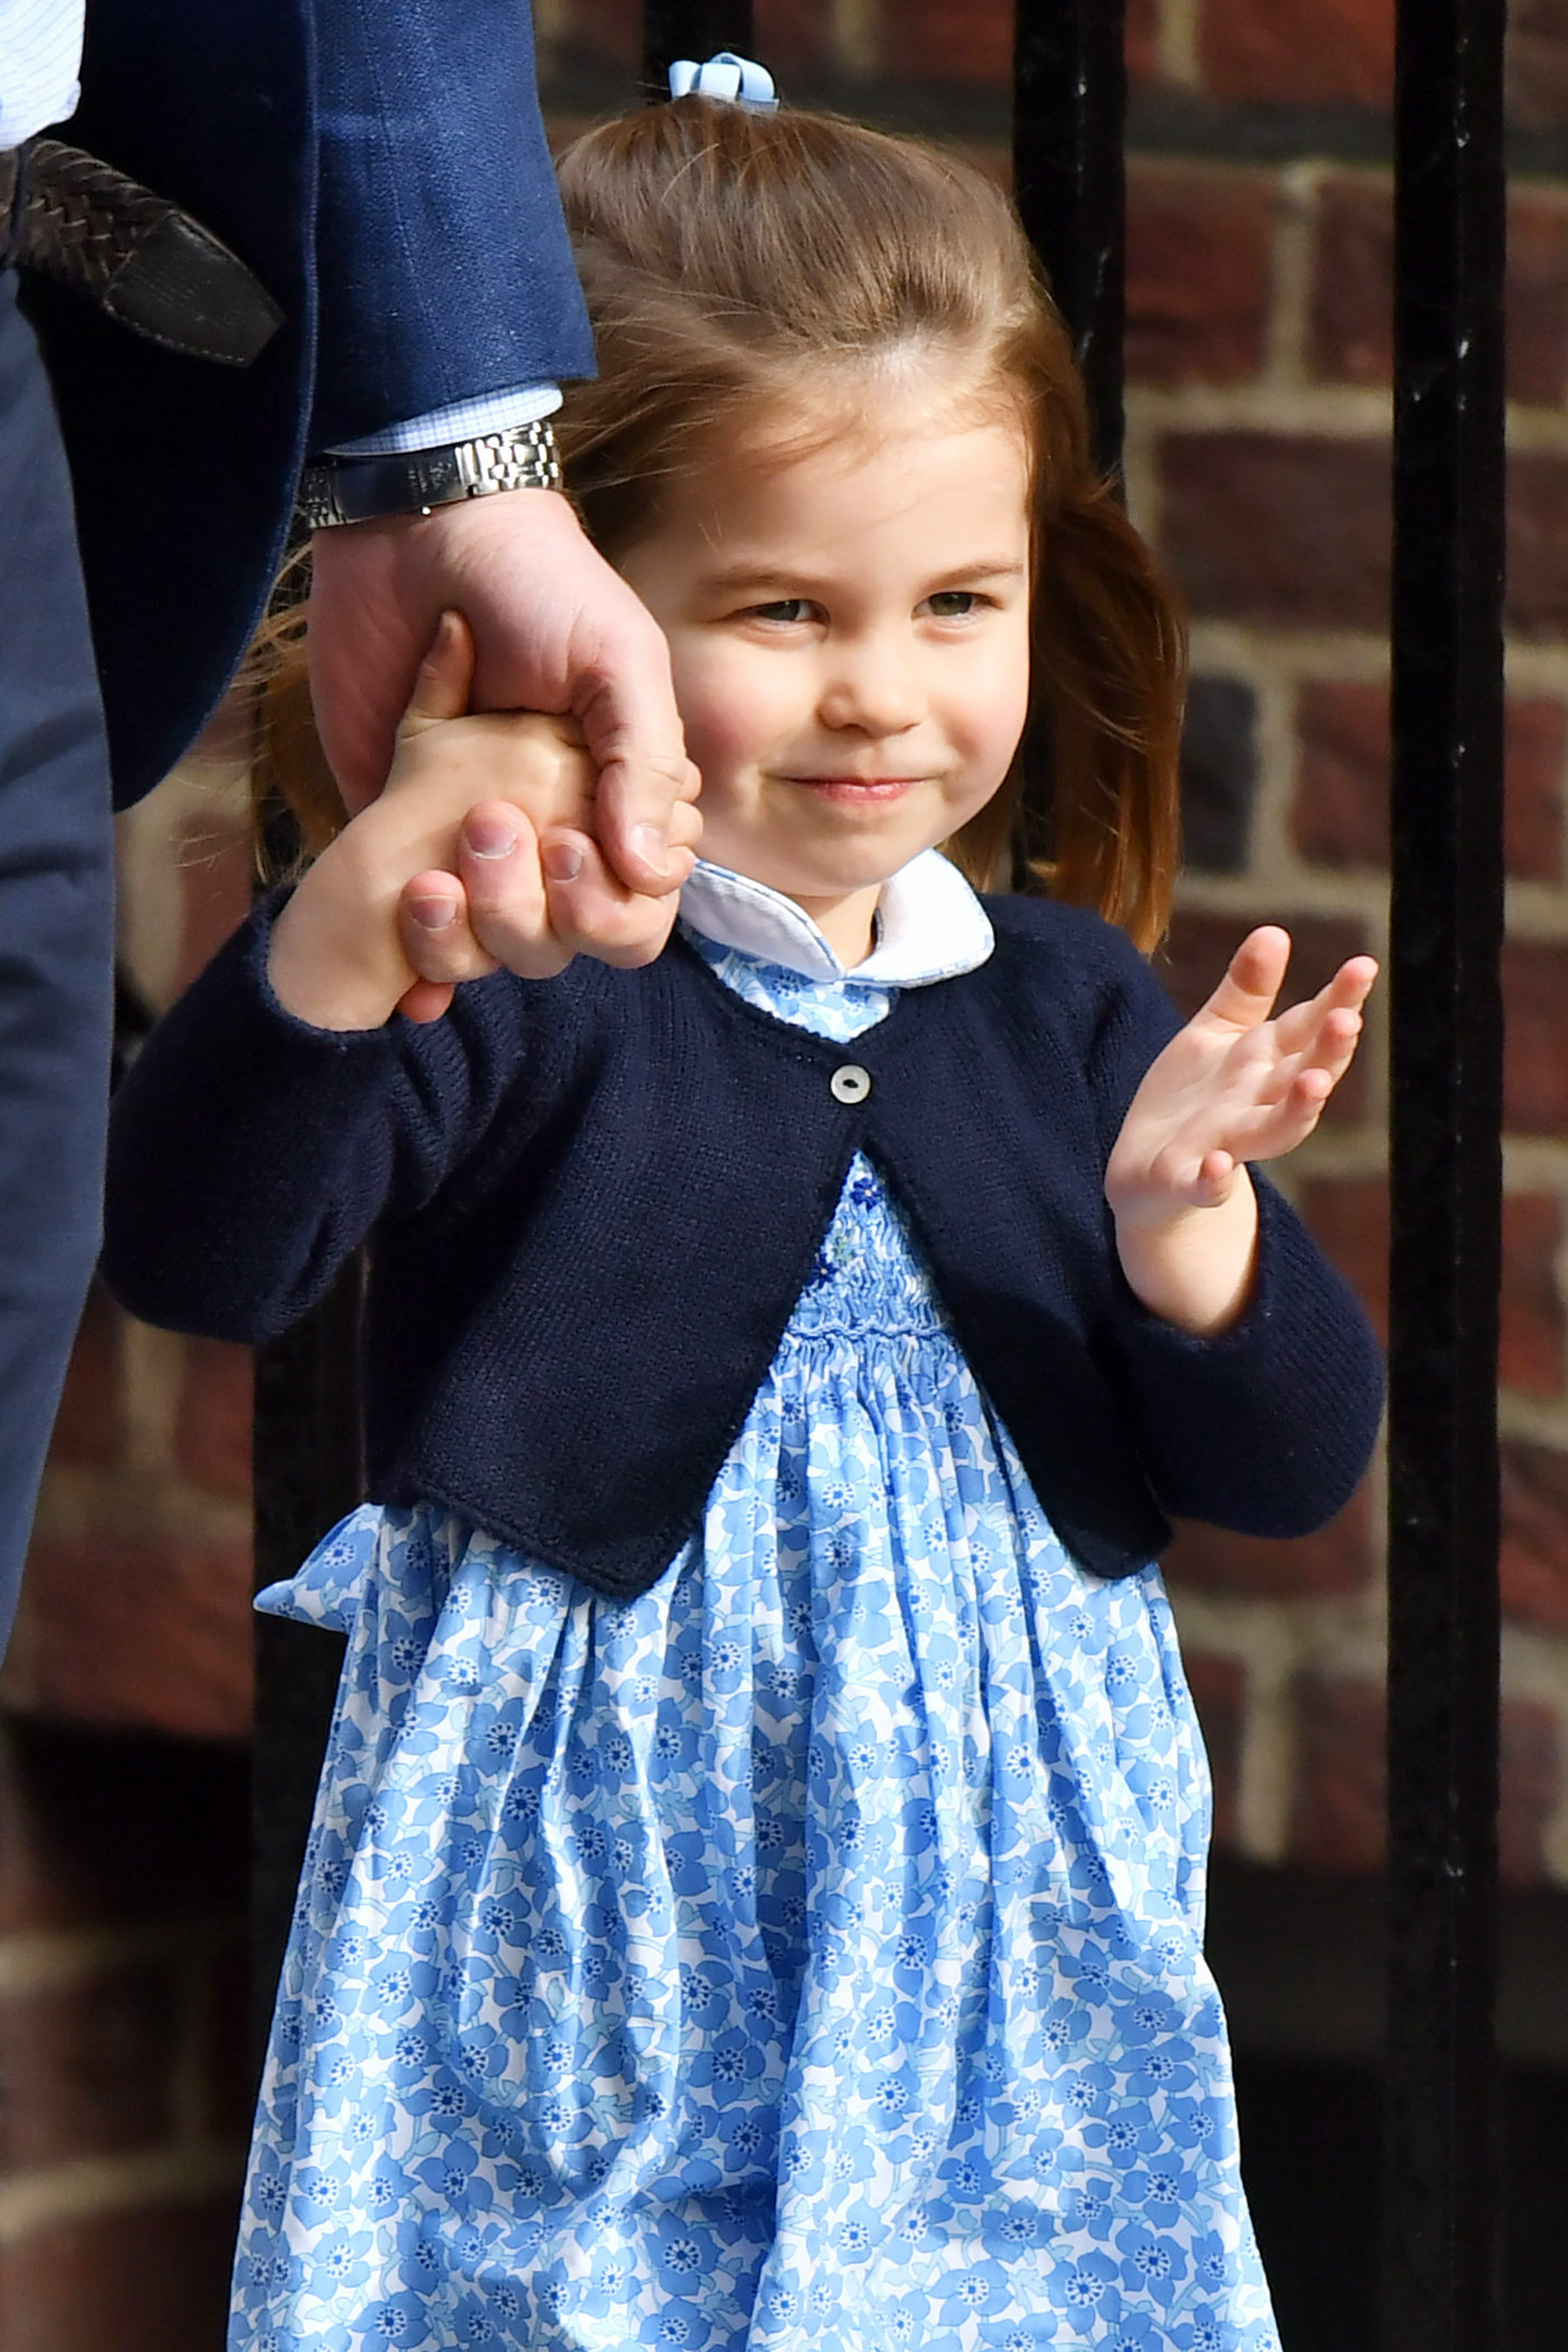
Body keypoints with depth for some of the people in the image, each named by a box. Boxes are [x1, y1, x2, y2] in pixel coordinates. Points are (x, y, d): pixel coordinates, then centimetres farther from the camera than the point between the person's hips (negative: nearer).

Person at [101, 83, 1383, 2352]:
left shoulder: (1070, 1012, 6)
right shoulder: (519, 983, -9)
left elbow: (1292, 1466, 5)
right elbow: (196, 1255, -23)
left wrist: (1180, 1228, -15)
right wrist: (349, 926, -37)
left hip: (997, 1901, 4)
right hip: (590, 1912, -4)